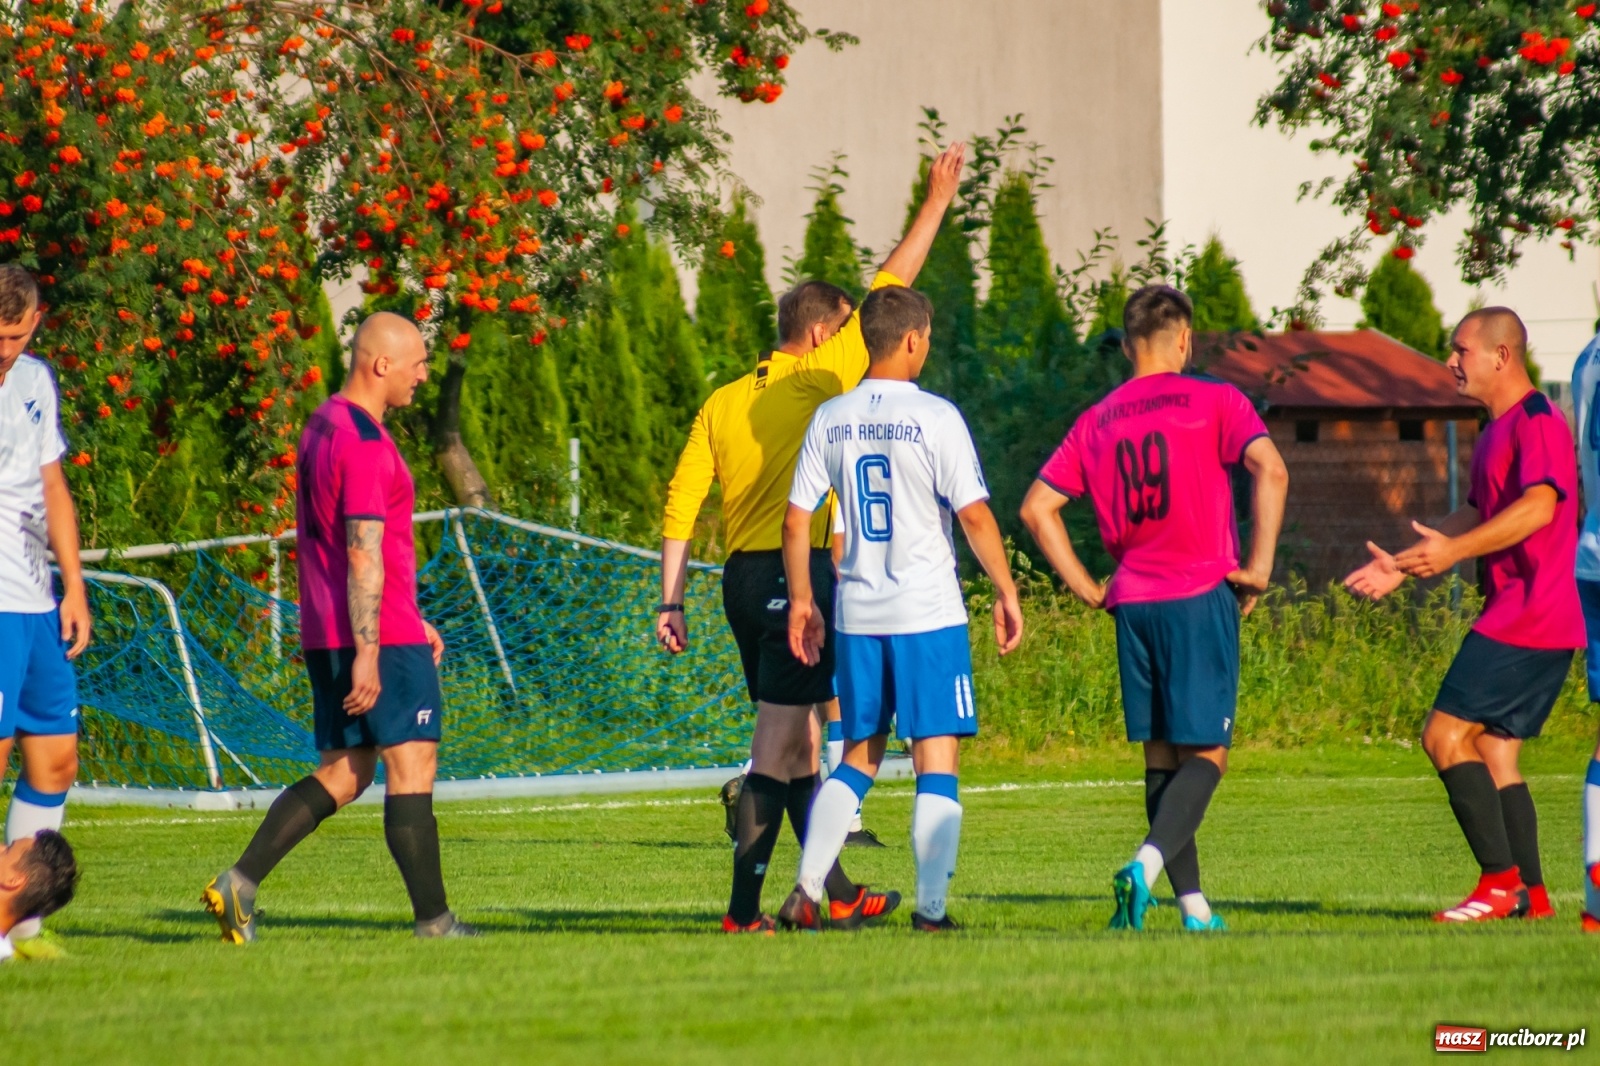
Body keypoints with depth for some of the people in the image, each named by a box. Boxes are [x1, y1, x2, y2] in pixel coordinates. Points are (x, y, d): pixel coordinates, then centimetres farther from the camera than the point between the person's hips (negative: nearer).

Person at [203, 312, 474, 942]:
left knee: (341, 775, 11)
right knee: (412, 769, -3)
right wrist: (367, 653, -22)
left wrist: (410, 620, 27)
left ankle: (239, 883, 2)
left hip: (326, 634, 9)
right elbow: (364, 554, -21)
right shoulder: (365, 443, -16)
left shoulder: (322, 428, 16)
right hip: (382, 637, -9)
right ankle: (433, 921, -1)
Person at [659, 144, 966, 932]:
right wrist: (936, 203, 7)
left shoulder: (721, 403, 11)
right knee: (779, 743, -7)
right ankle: (745, 906, -11)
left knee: (798, 741, 14)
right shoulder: (820, 380, -5)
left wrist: (672, 601, 8)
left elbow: (681, 504, 7)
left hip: (743, 578, 7)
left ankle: (835, 892, 20)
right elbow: (889, 285, 0)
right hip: (800, 570, -7)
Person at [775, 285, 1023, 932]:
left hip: (857, 613, 5)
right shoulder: (934, 417, -9)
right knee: (938, 758, 0)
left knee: (859, 758, 16)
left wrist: (802, 602, 15)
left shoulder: (831, 419, 4)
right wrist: (1006, 593, 0)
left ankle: (806, 891, 5)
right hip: (929, 612, -5)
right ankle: (930, 908, -5)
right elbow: (974, 516, -10)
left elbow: (796, 521, 5)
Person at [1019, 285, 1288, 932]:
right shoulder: (1214, 402, -1)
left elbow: (1037, 508, 9)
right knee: (1205, 753, -3)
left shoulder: (1097, 422, 11)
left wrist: (1088, 589, 12)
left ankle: (1193, 905, 8)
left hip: (1132, 604, 4)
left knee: (1161, 757, 11)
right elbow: (1270, 470, -17)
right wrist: (1259, 567, -11)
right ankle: (1147, 863, -27)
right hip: (1202, 596, -4)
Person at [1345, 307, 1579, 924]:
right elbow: (1476, 514, 27)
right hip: (1514, 615, 10)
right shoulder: (1496, 432, 19)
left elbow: (1538, 506, -27)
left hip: (1527, 618, -10)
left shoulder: (1537, 423, -13)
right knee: (1494, 752, 9)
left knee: (1444, 735, -12)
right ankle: (1530, 895, 7)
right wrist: (1404, 567, 21)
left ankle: (1502, 881, -13)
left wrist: (1454, 550, -32)